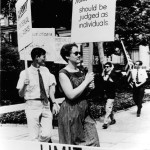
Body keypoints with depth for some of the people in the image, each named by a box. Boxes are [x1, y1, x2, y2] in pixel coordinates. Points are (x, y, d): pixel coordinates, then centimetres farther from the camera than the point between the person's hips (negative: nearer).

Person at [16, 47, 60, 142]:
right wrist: (25, 85, -20)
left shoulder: (46, 70, 9)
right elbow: (21, 94, 0)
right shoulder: (25, 73, -2)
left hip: (46, 105, 3)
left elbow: (51, 88, 3)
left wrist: (54, 102, -11)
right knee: (34, 136, -1)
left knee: (46, 134, -6)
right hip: (32, 106, -3)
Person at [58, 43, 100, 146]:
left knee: (93, 142, 3)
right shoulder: (63, 73, -10)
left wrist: (90, 88, 1)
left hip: (85, 112, 7)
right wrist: (86, 81, -15)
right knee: (72, 145, 5)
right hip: (71, 112, -6)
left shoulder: (82, 72, 11)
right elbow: (71, 95, -22)